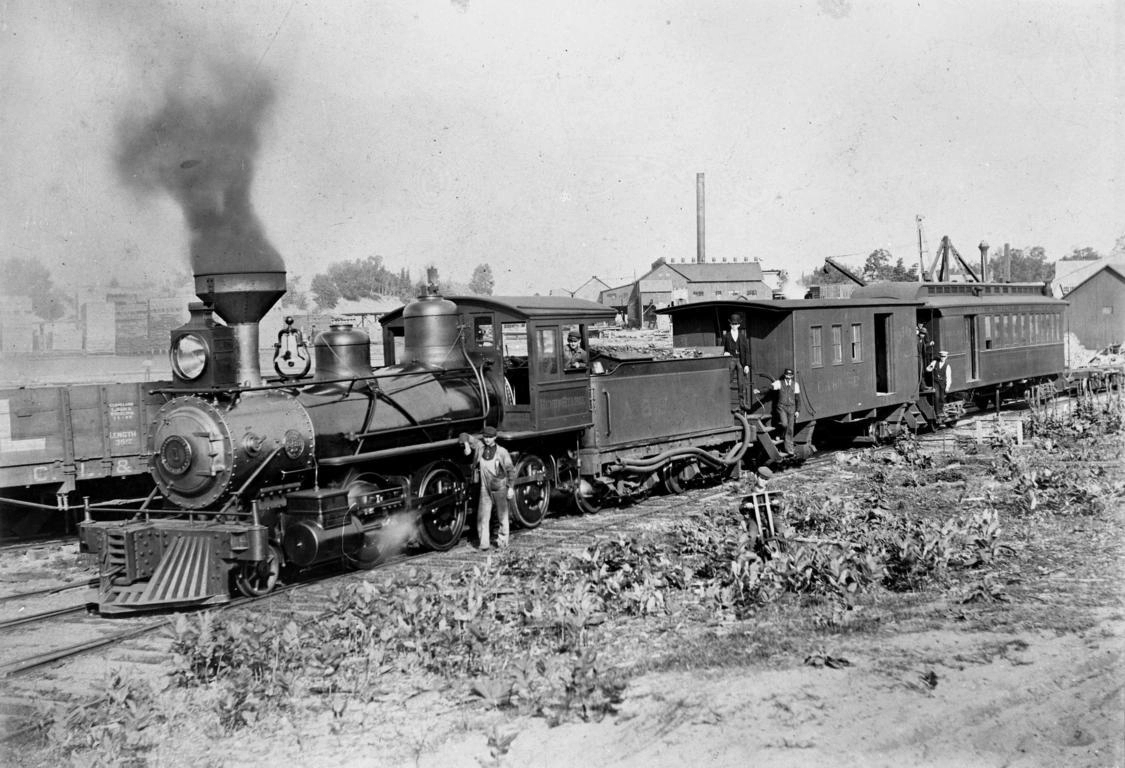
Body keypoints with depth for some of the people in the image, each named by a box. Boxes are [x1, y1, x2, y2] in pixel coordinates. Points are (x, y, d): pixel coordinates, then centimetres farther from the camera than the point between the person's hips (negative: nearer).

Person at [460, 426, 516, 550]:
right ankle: (483, 543, -1)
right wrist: (467, 445, -12)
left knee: (502, 516, 9)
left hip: (500, 488, -2)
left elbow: (510, 470, -1)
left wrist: (510, 487, -4)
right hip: (485, 488, 2)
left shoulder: (502, 451, -6)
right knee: (483, 516, -4)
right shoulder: (479, 446, 0)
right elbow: (464, 436, 8)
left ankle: (502, 540, 24)